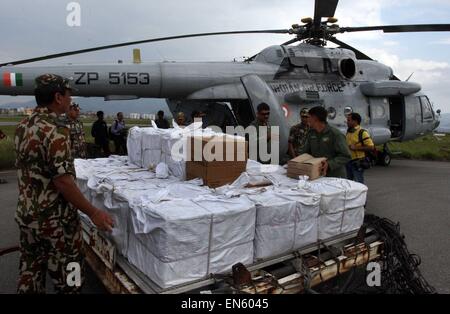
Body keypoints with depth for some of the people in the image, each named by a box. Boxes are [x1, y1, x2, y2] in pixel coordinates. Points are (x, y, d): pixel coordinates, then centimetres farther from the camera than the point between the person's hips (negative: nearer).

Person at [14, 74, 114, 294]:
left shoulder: (22, 126, 6)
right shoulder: (55, 130, -21)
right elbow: (62, 180, -25)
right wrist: (93, 212, -18)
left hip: (25, 214, 8)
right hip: (54, 219, -8)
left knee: (30, 273, 19)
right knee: (67, 278, 8)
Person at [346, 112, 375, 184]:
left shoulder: (362, 132, -12)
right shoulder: (348, 132, 14)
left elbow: (371, 147, -17)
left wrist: (356, 148, -21)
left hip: (357, 163, -8)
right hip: (348, 162, 8)